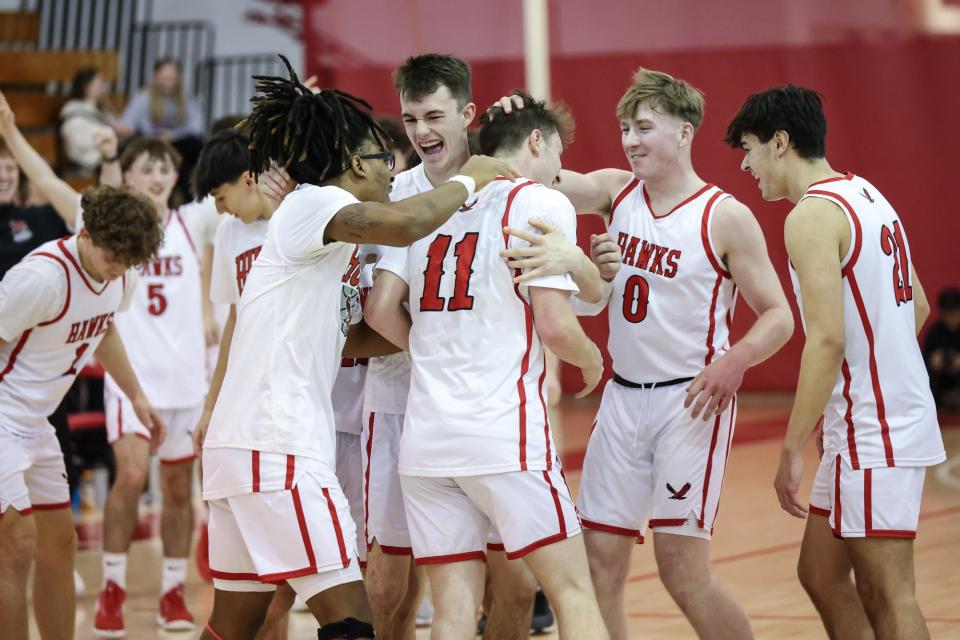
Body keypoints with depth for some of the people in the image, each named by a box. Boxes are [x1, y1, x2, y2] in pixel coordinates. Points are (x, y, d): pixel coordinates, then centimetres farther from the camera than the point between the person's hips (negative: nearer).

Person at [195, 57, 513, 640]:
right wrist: (470, 181, -10)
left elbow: (343, 342, 26)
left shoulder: (335, 240, 20)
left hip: (242, 444, 10)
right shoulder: (311, 204, -8)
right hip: (275, 448, -10)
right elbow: (405, 224, -27)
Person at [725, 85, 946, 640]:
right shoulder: (865, 195, 14)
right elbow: (918, 306, 21)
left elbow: (828, 339, -23)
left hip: (872, 432, -10)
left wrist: (792, 449, -20)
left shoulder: (813, 214, -15)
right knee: (821, 573, 15)